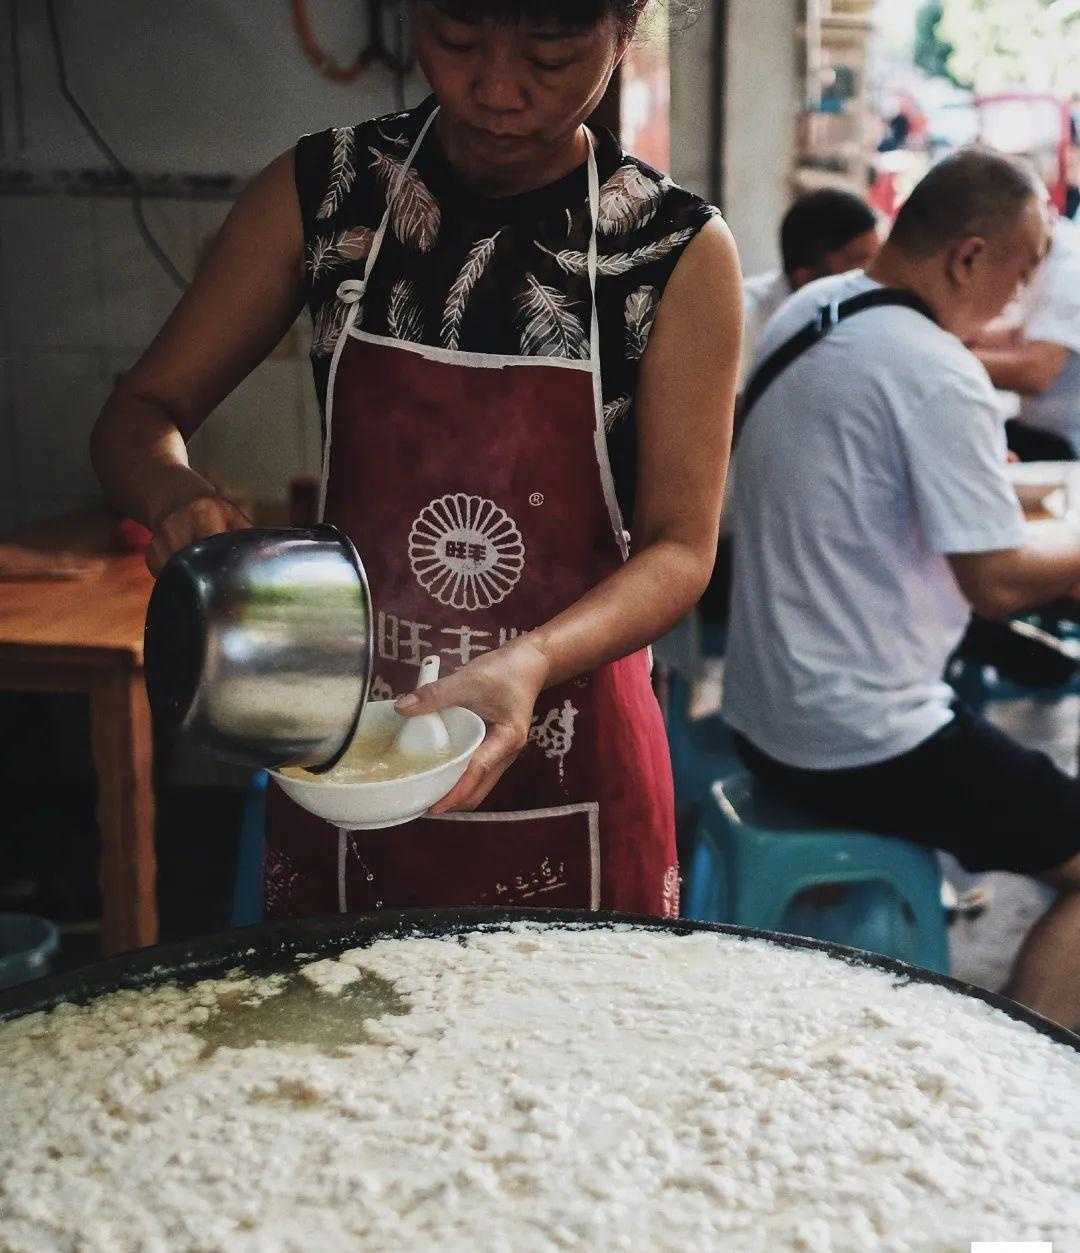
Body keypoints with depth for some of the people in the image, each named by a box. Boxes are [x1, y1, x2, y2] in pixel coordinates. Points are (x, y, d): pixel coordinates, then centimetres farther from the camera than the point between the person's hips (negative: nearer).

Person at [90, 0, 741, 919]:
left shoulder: (682, 250, -9)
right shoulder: (322, 191, -3)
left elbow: (680, 546, -8)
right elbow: (142, 413, 2)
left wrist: (531, 662, -26)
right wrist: (179, 498, -21)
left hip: (566, 772, -1)